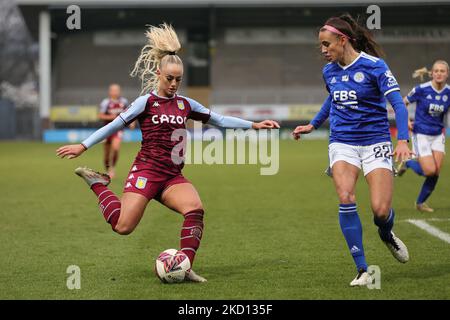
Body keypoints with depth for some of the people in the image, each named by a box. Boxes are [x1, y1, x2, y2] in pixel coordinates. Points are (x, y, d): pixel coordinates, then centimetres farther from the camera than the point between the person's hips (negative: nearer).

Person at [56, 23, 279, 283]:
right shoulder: (147, 101, -2)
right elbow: (115, 125, -1)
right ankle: (98, 184, 11)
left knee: (195, 209, -26)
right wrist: (83, 146, -5)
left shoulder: (185, 104, 11)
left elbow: (220, 120, 16)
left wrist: (254, 125, 9)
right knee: (123, 226, -15)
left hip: (173, 176, 4)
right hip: (146, 171, -4)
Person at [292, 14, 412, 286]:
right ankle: (362, 270, -14)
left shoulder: (374, 66, -12)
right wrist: (313, 125, 31)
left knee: (381, 209, -14)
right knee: (346, 198, -21)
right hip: (342, 143, 4)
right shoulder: (330, 71, 6)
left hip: (375, 142, -4)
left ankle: (387, 235, 27)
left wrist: (403, 140, -28)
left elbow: (398, 103, -16)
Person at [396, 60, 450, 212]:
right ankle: (407, 163, 17)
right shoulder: (421, 90, -13)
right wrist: (406, 122, -9)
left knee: (436, 172, -4)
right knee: (430, 170, -14)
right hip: (421, 135, -4)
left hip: (438, 135, 4)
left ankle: (420, 202, 17)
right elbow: (403, 103, 0)